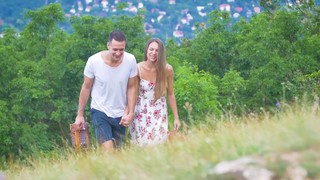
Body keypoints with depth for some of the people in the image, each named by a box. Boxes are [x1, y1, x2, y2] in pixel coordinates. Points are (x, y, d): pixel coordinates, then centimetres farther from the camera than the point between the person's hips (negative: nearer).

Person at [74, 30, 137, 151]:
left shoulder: (130, 60, -13)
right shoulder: (94, 61, -18)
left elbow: (132, 88, -2)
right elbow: (86, 88, -5)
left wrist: (130, 113, -10)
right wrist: (80, 114, -1)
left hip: (120, 114, 3)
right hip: (100, 112, -3)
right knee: (108, 151, -19)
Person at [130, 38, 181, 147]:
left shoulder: (167, 69, -9)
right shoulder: (138, 69, -12)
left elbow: (170, 94, 1)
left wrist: (176, 118, 3)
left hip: (159, 112, 1)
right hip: (141, 112, 0)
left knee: (158, 144, -5)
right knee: (141, 145, 1)